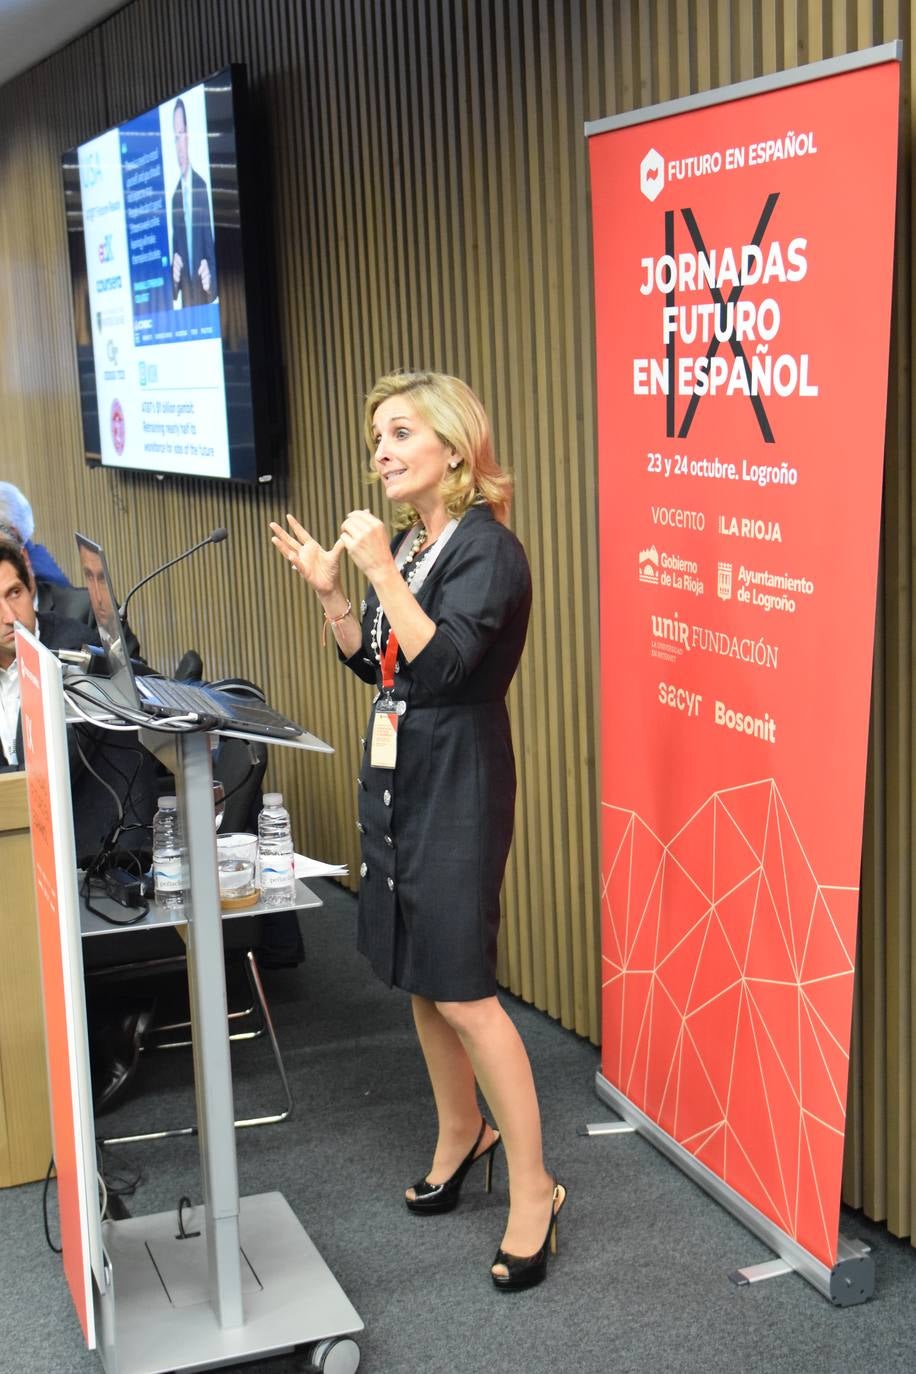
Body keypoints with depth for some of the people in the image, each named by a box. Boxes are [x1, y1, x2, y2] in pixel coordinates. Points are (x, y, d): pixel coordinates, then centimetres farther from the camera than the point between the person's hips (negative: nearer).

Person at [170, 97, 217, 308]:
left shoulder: (202, 186, -3)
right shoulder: (175, 196, 9)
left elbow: (210, 243, -3)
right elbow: (175, 247, 10)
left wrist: (209, 274, -22)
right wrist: (174, 274, -13)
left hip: (203, 295, -3)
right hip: (185, 296, 3)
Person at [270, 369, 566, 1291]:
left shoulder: (487, 548, -14)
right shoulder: (406, 542, 9)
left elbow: (443, 664, -24)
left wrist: (382, 574, -27)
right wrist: (329, 590, 2)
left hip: (457, 789, -8)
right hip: (395, 777, 8)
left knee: (460, 993, -7)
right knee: (419, 980, 16)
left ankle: (533, 1191, 4)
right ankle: (461, 1135, 35)